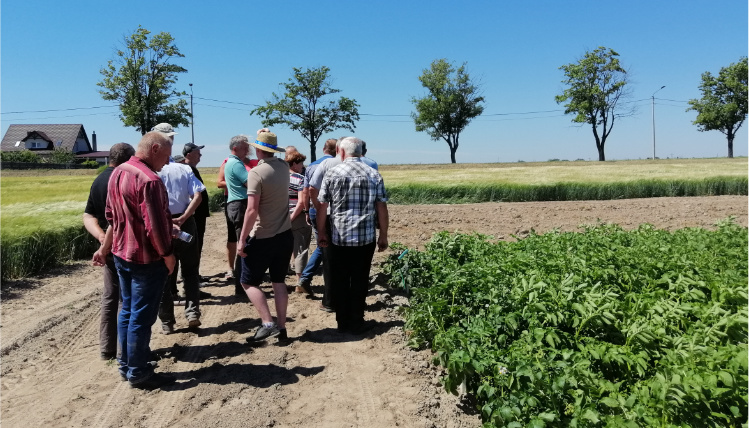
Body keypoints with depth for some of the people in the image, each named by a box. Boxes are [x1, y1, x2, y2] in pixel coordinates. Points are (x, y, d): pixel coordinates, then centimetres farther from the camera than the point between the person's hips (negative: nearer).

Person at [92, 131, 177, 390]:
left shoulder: (117, 173, 8)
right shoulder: (148, 179, -22)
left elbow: (113, 216, 16)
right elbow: (155, 225, -23)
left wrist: (105, 248, 23)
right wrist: (168, 255, -12)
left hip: (122, 254, 9)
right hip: (146, 258, -9)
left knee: (127, 311, 18)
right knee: (141, 316, 1)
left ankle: (126, 365, 29)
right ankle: (138, 373, 12)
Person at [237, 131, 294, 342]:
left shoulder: (256, 172, -18)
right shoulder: (284, 166, 3)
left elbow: (252, 210, -22)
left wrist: (242, 239, -17)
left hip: (262, 239, -6)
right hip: (285, 235, 7)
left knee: (249, 282, 8)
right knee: (279, 281, 14)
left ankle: (267, 323, -2)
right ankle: (281, 327, 15)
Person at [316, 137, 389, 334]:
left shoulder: (332, 173, -1)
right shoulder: (374, 174, 2)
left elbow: (322, 207, -1)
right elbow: (382, 209, 0)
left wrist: (322, 233, 9)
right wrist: (383, 236, 8)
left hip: (339, 238, 0)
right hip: (366, 238, 1)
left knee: (339, 281, 11)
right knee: (360, 280, 9)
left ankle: (343, 322, 19)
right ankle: (357, 323, 14)